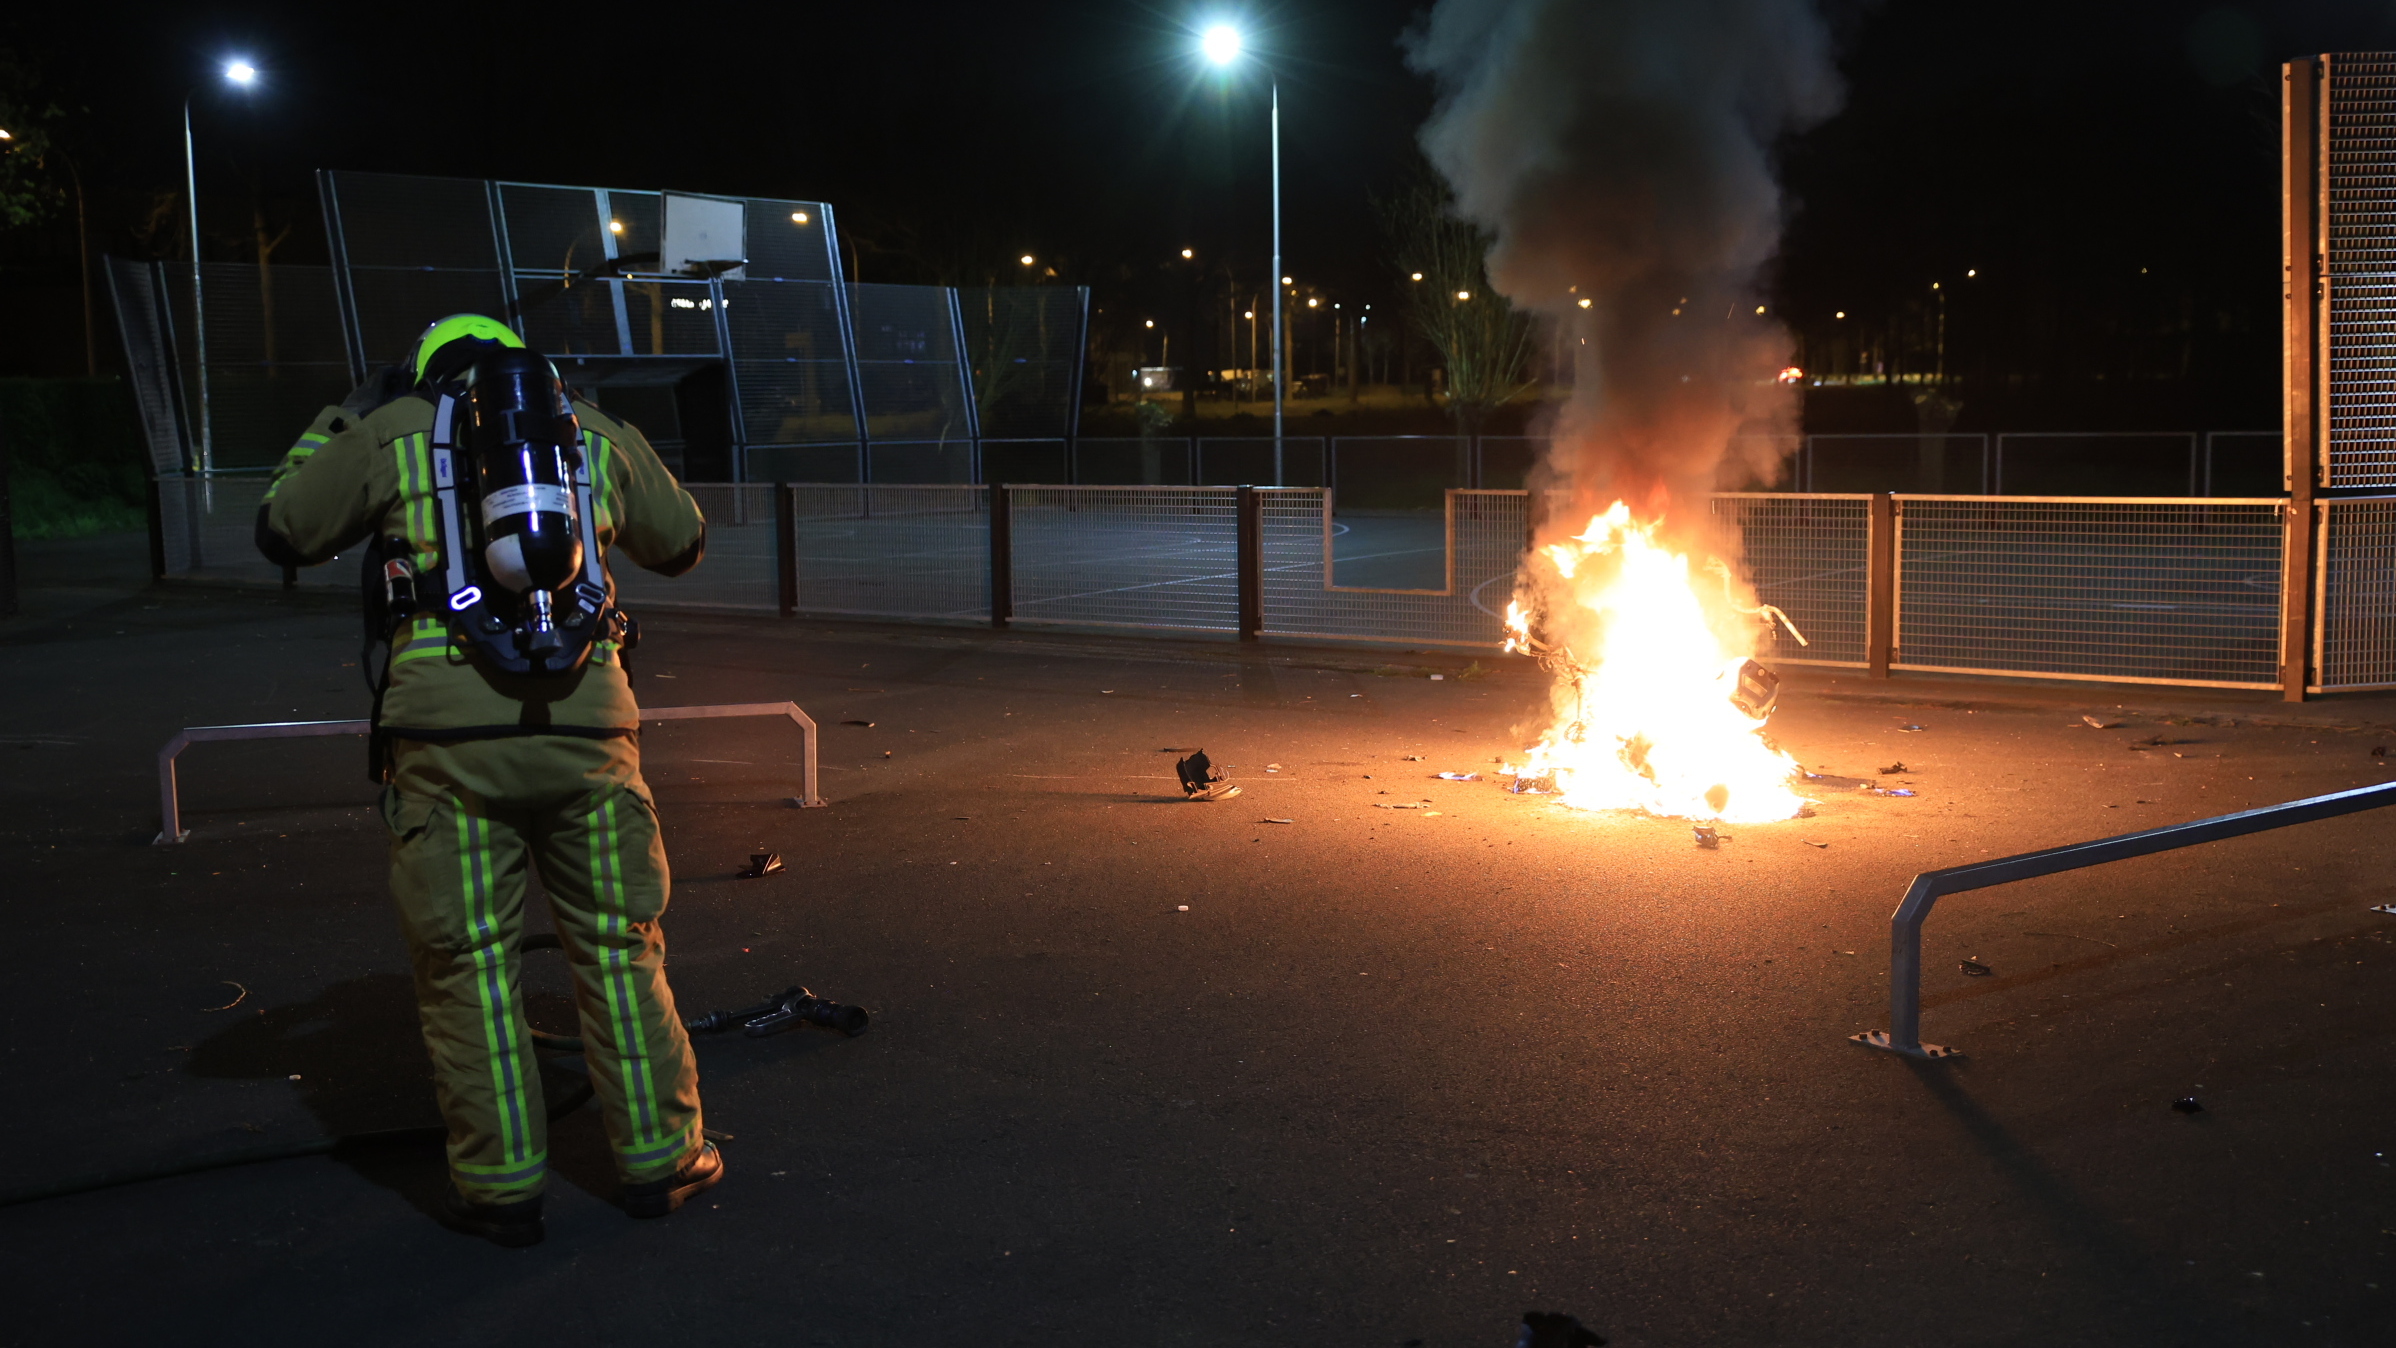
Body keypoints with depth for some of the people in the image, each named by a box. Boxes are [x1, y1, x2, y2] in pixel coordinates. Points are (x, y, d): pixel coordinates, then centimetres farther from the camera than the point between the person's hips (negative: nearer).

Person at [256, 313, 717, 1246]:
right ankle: (659, 1159, 18)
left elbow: (283, 531, 18)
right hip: (585, 721, 2)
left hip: (447, 727, -2)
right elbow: (683, 542, 26)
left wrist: (337, 422, 30)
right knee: (618, 948, 12)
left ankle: (500, 1185, 11)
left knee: (466, 960, 7)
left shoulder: (391, 430, 9)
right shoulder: (597, 432, 14)